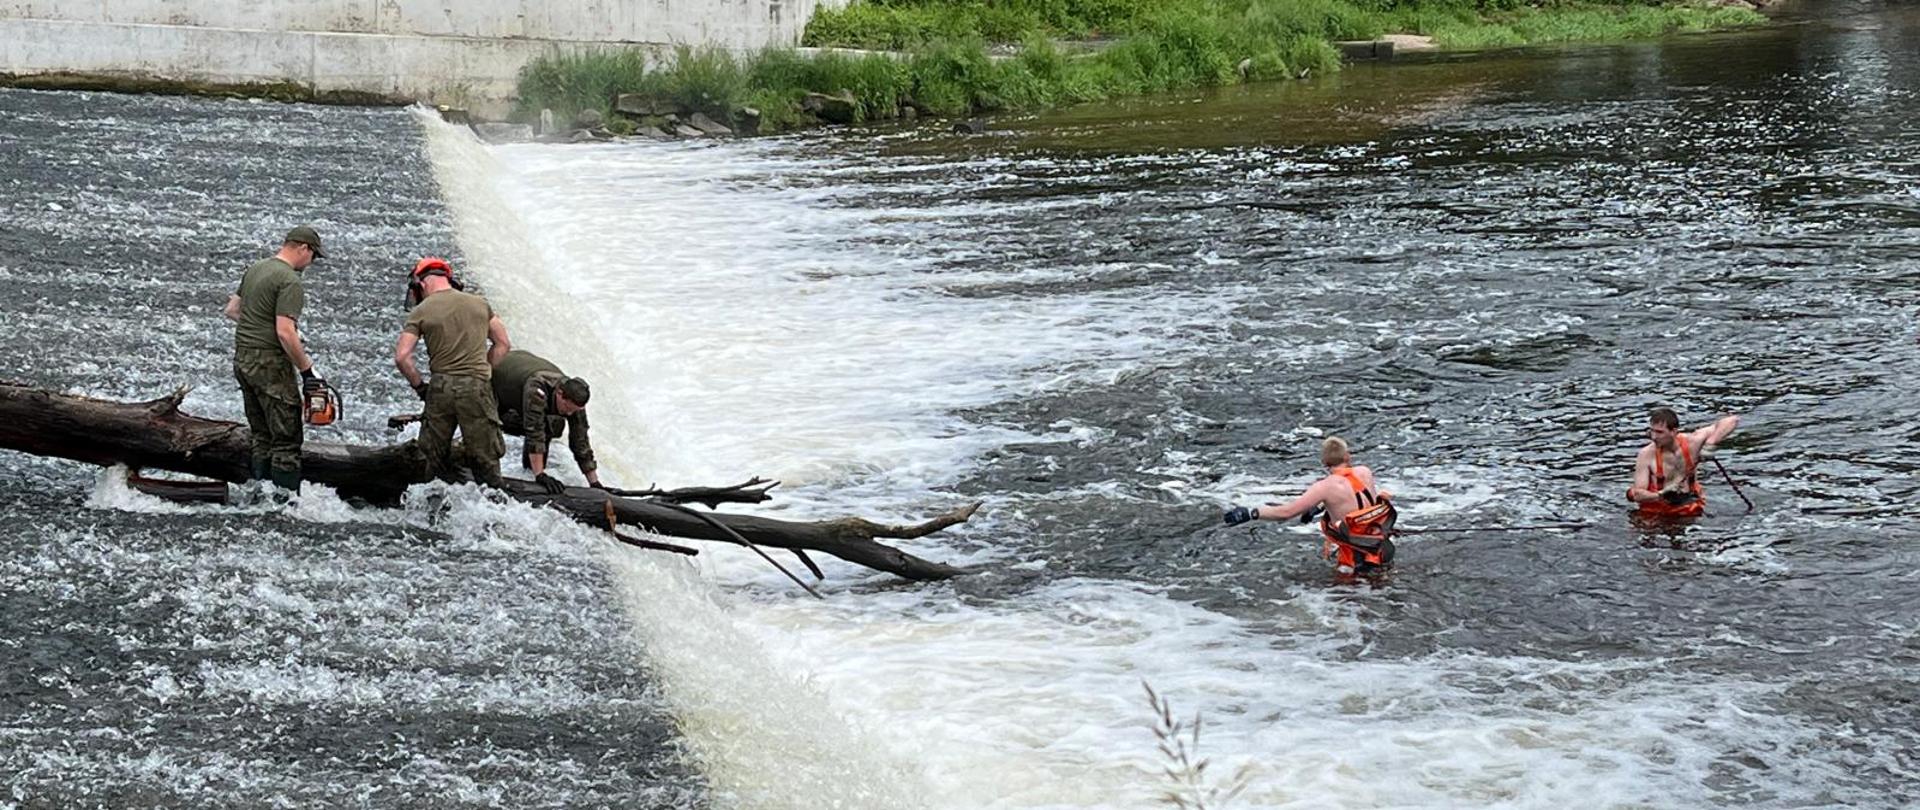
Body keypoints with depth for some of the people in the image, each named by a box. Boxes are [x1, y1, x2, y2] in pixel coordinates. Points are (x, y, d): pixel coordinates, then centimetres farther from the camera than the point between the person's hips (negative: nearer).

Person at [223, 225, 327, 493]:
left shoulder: (255, 268, 11)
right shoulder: (290, 281, -16)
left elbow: (231, 311, 21)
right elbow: (285, 333, -23)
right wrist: (307, 370, -16)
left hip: (242, 359, 9)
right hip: (270, 365, -9)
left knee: (260, 435, 16)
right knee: (287, 440, -5)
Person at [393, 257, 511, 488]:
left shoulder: (421, 312, 1)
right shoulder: (479, 304, 9)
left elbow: (401, 357, -5)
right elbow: (502, 344, 14)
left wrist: (419, 386, 7)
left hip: (441, 388, -1)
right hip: (477, 387, 1)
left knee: (436, 456, 13)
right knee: (484, 458, 4)